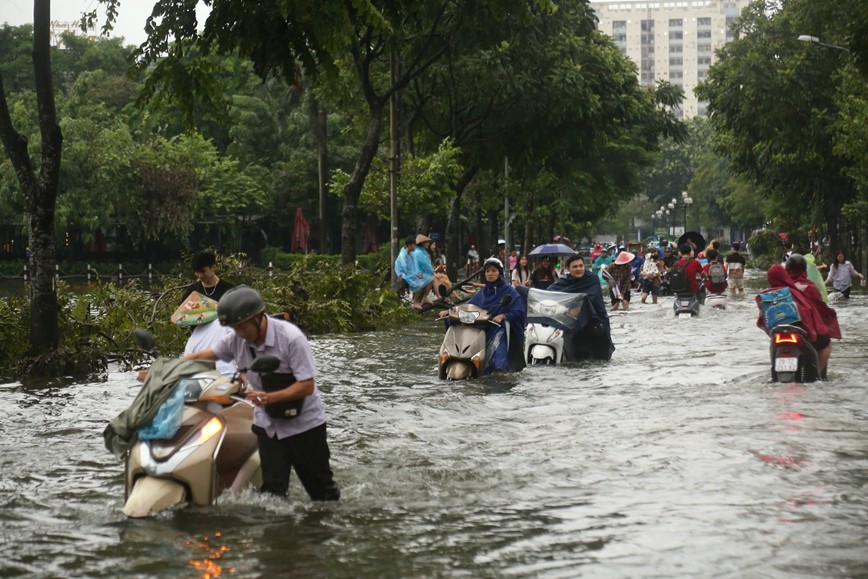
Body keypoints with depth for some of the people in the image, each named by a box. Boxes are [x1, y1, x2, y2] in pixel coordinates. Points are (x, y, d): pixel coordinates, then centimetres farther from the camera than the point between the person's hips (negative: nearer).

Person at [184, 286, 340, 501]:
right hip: (268, 424, 4)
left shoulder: (291, 337, -24)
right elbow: (201, 356, -1)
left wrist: (270, 398, -36)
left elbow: (307, 385, -24)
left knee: (321, 489, 9)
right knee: (272, 490, -2)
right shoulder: (237, 339, -9)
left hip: (303, 424, -4)